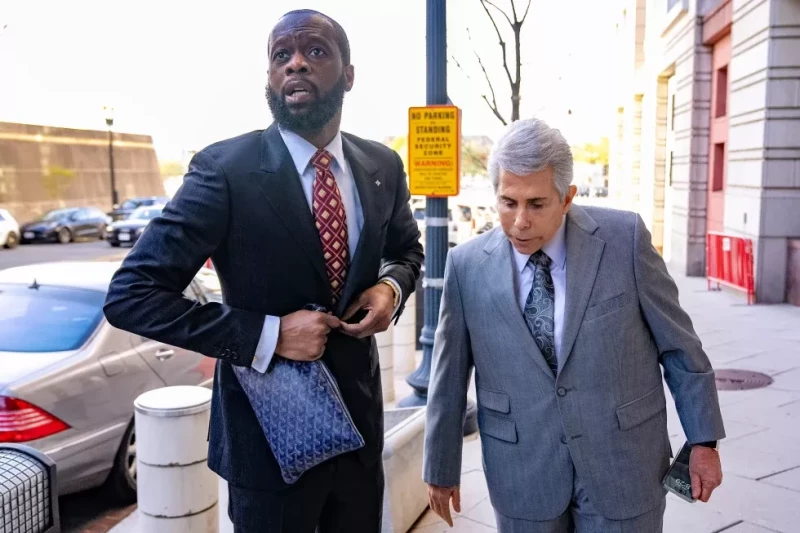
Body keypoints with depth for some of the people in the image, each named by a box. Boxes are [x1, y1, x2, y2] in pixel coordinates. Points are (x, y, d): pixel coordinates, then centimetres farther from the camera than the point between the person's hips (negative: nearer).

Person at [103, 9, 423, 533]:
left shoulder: (382, 166, -1)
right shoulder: (225, 169, -16)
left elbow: (407, 249, 17)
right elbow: (130, 296, -18)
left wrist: (391, 286, -7)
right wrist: (267, 334, -25)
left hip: (359, 416, 5)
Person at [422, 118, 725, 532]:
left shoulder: (625, 239, -11)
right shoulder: (467, 265, -8)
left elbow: (678, 343, -1)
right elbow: (448, 378, 0)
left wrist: (703, 440, 3)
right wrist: (441, 468, 8)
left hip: (621, 465, 0)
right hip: (521, 475, 1)